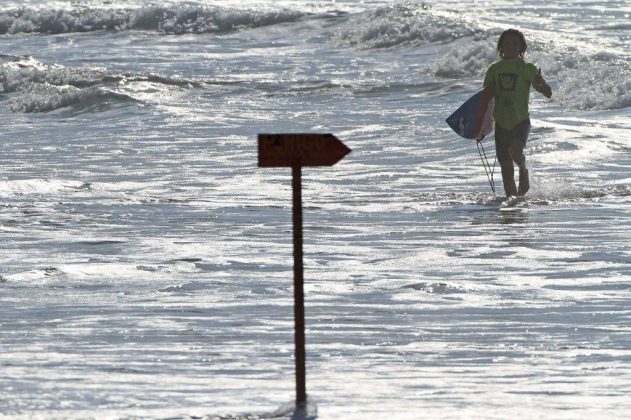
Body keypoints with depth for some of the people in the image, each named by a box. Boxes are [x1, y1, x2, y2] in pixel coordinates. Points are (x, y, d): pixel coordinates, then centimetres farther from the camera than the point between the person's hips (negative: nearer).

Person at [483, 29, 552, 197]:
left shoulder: (527, 68, -2)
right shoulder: (494, 69, 9)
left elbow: (548, 93, -6)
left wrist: (540, 83, -29)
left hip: (520, 121, -4)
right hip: (501, 123, 4)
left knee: (515, 151, -30)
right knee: (506, 170, 4)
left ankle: (524, 170, 1)